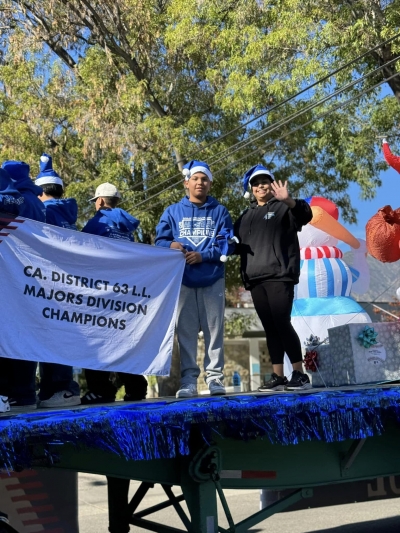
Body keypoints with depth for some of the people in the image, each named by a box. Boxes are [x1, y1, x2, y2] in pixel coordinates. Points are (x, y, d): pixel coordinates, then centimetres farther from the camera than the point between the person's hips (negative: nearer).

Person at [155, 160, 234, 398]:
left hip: (213, 280, -1)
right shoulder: (172, 211, 13)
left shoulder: (220, 212, 10)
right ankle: (189, 380, 2)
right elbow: (160, 240, 6)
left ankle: (215, 377, 5)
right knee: (186, 331, -1)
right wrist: (171, 246, -17)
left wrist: (202, 255, -14)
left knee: (214, 329, 0)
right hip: (183, 280, 1)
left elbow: (228, 244, 0)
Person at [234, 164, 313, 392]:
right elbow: (238, 245, 24)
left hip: (279, 276, -6)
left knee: (282, 323, -12)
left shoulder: (283, 208, 4)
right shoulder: (246, 216, 22)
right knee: (270, 328, 6)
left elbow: (306, 215, -15)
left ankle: (300, 374, -4)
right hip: (255, 279, 6)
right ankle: (278, 376, 9)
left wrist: (288, 200, -35)